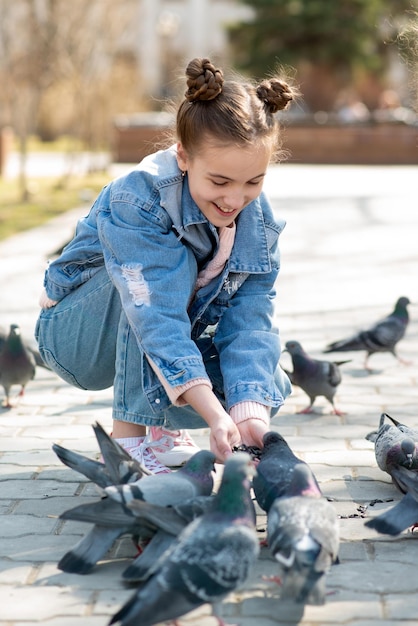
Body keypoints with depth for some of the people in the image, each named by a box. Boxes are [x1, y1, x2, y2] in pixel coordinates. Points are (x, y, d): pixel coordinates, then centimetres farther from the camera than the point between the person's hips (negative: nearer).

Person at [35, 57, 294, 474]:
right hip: (79, 334, -5)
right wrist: (214, 415, -51)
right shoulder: (135, 200, -32)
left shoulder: (257, 219, -13)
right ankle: (127, 438, -25)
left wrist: (251, 408, -38)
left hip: (168, 345, 5)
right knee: (172, 264, -34)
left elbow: (250, 318, -21)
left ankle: (165, 427, 11)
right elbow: (155, 318, -42)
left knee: (269, 389, -19)